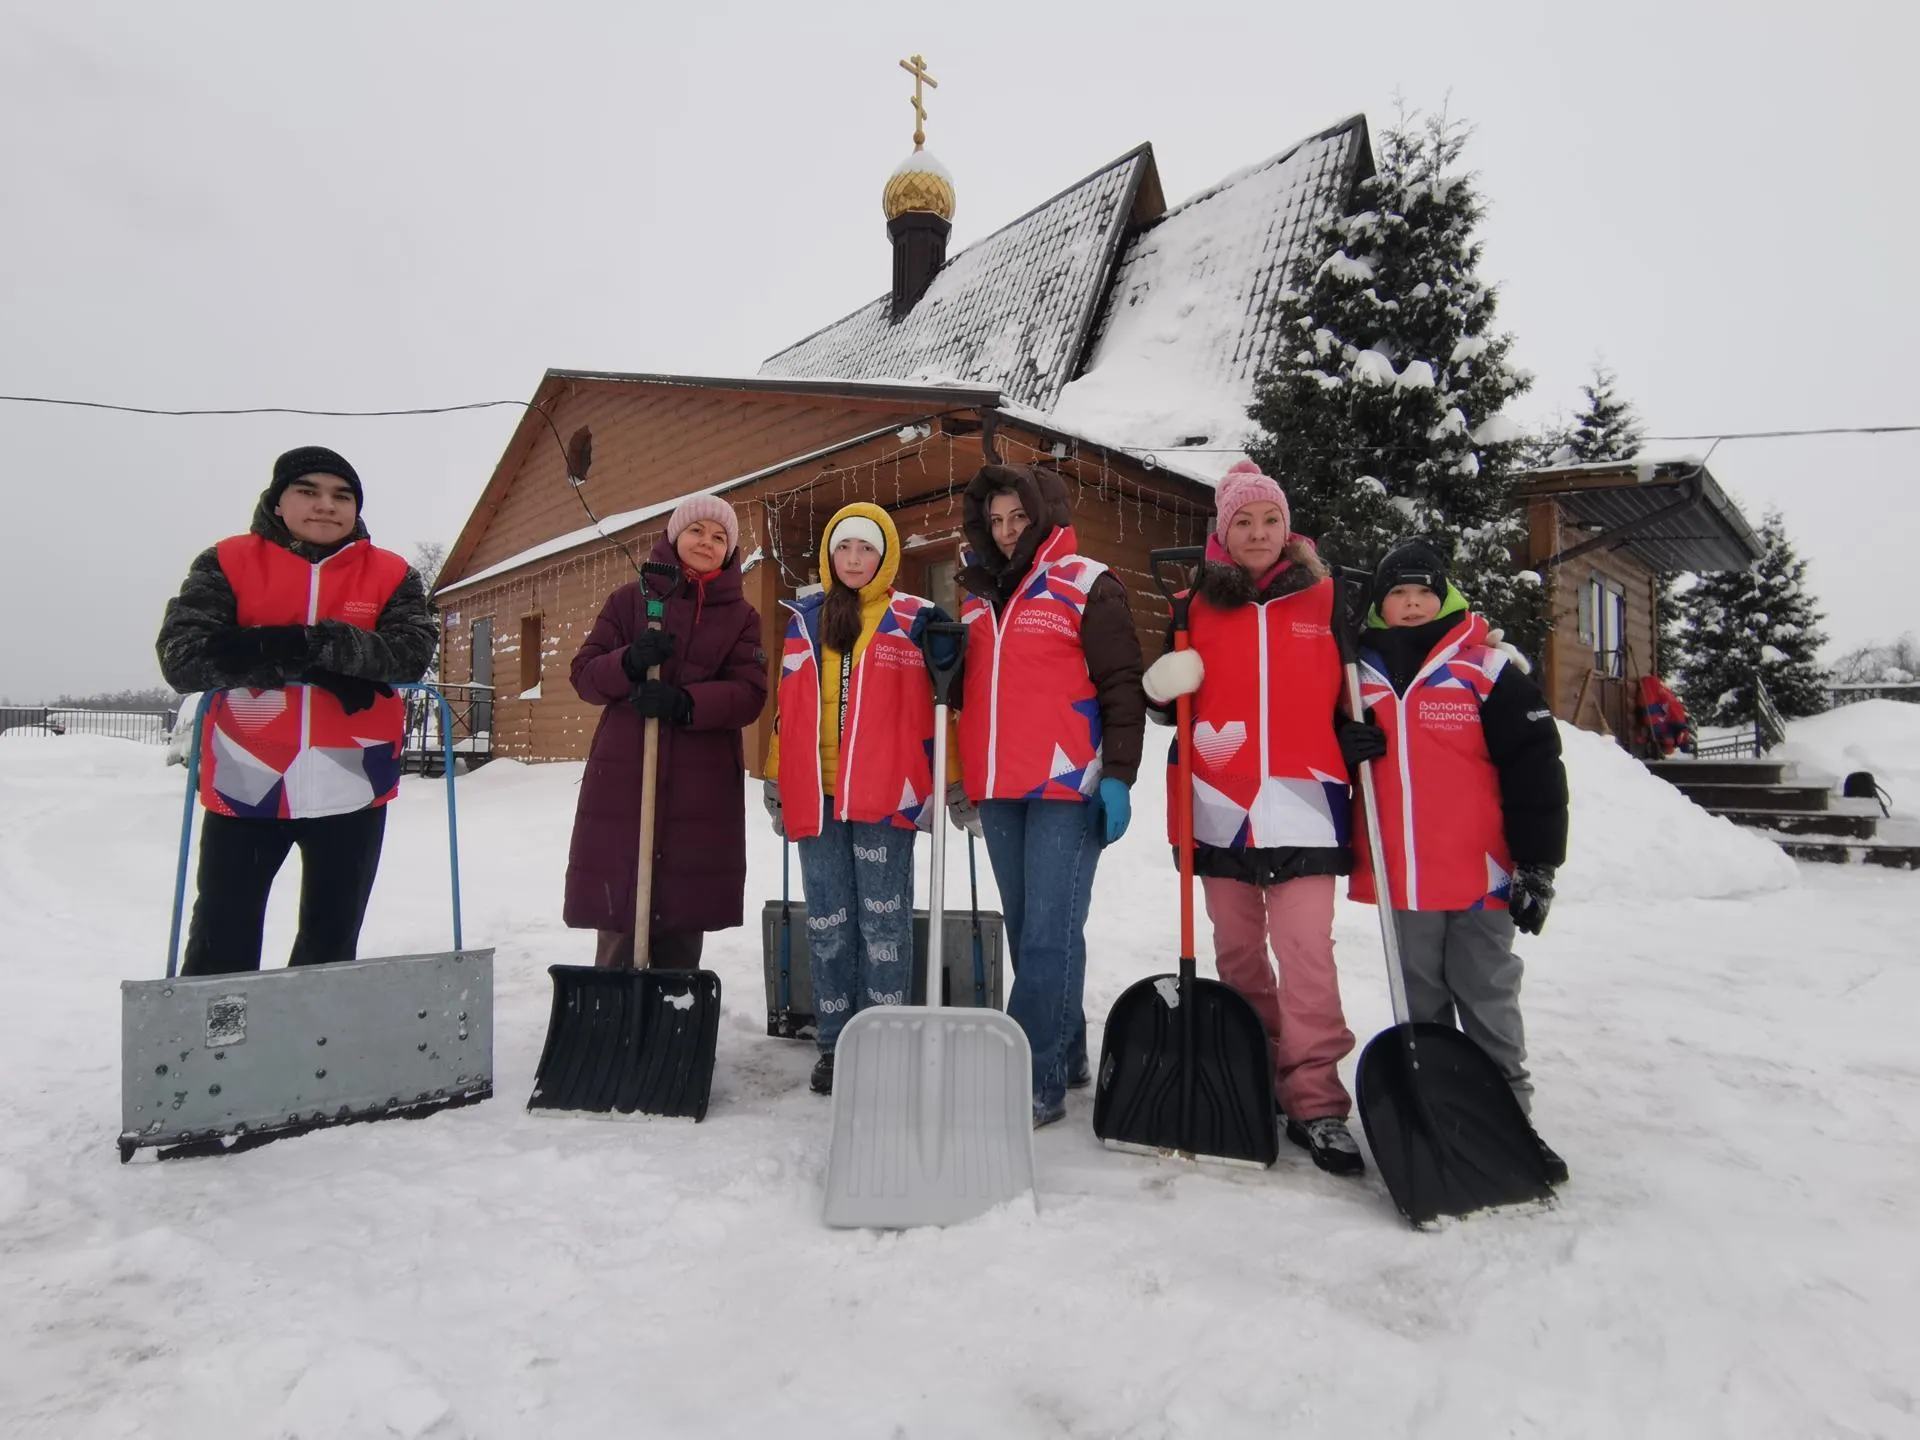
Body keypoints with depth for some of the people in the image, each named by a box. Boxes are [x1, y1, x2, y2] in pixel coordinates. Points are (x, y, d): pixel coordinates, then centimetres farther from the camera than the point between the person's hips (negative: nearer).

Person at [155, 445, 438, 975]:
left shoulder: (391, 575, 4)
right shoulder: (227, 563, 2)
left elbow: (413, 653, -9)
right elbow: (182, 657, -10)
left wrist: (317, 641, -22)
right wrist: (315, 664, -18)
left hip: (352, 786, 1)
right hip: (246, 782, 0)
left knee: (330, 946, 13)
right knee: (221, 950, 7)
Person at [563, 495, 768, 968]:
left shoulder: (742, 616, 9)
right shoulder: (629, 599, 9)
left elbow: (750, 694, -4)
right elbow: (584, 674, 5)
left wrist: (684, 702, -20)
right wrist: (629, 663, -17)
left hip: (702, 786, 1)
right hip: (622, 778, 0)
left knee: (684, 913, 4)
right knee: (618, 907, -2)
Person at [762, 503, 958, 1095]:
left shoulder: (914, 620, 2)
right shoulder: (804, 619, 12)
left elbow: (937, 706, 3)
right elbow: (788, 707, 14)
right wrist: (776, 781, 12)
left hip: (885, 795, -3)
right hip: (816, 795, 4)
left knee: (883, 923, 2)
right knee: (828, 924, 10)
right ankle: (836, 1044, 22)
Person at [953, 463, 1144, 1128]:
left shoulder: (1088, 587, -2)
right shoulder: (976, 597, 16)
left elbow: (1122, 687, -5)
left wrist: (1117, 776, -12)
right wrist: (959, 776, 19)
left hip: (1067, 787, -7)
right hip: (997, 791, 7)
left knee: (1049, 934, -7)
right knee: (1026, 933, 13)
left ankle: (1035, 1080, 0)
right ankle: (1065, 1055, 27)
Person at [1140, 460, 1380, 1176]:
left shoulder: (1325, 598, 8)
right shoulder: (1196, 604, 9)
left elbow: (1353, 689, 15)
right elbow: (1171, 696, 11)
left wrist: (1359, 740, -1)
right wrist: (1164, 688, -10)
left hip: (1302, 802, -2)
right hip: (1221, 804, 2)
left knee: (1306, 951, -9)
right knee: (1237, 950, 11)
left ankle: (1315, 1101, 1)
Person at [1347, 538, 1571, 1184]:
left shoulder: (1489, 666, -6)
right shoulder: (1360, 673, 6)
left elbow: (1535, 768, -7)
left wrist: (1537, 864, -9)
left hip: (1480, 874, -3)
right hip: (1400, 879, 4)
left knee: (1487, 999, 7)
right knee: (1420, 1003, 15)